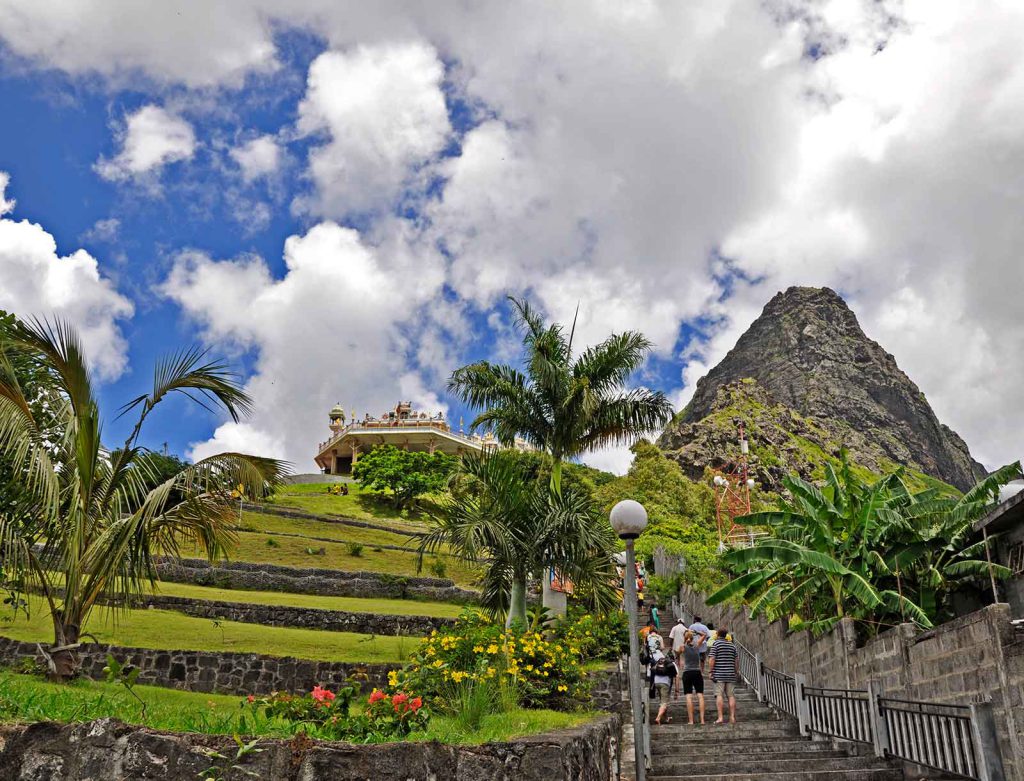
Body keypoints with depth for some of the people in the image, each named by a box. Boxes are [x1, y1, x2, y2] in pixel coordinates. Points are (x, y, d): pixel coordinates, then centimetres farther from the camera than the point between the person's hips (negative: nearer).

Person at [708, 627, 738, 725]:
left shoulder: (716, 644, -3)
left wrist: (711, 672, -6)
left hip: (719, 674, -4)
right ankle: (732, 717, 2)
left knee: (719, 695, -5)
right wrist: (735, 672, 21)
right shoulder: (732, 645, 13)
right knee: (731, 696, 5)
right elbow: (735, 661, 14)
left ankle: (720, 717, -11)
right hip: (731, 674, 5)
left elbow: (711, 660, -10)